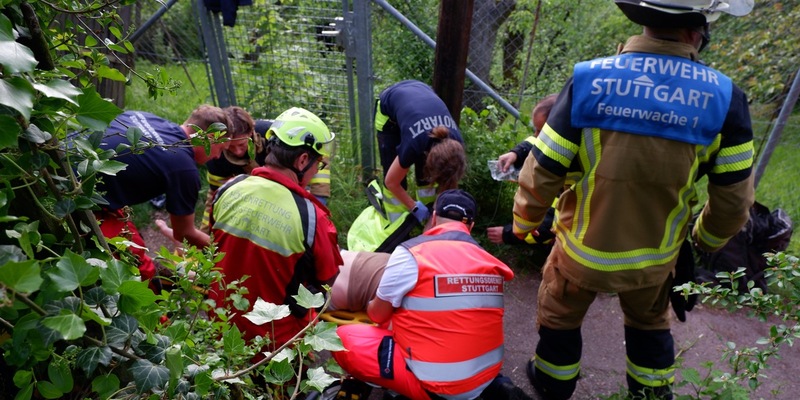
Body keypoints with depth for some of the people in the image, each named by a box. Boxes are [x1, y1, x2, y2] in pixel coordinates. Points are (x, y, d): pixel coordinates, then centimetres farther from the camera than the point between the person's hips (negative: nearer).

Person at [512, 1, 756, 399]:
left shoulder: (588, 79, -21)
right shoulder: (723, 98, -15)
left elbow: (542, 173, -17)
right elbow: (733, 199, -6)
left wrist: (523, 222, 2)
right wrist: (708, 238, 16)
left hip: (582, 249, -1)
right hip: (655, 256, 2)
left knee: (560, 317, 26)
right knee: (650, 322, 32)